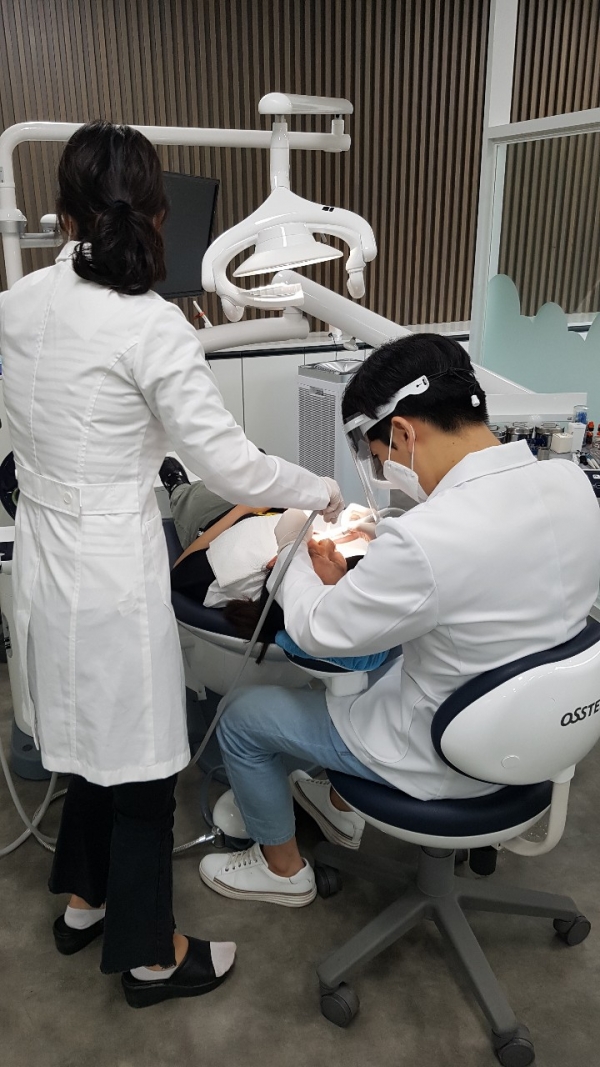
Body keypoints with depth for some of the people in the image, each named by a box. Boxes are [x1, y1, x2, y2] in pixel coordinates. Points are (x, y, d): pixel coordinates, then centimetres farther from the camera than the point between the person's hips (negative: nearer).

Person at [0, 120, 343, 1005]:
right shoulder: (151, 325, -20)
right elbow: (228, 463, -17)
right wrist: (321, 492, -2)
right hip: (111, 566, -7)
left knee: (92, 737, 25)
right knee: (140, 761, 10)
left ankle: (82, 899, 46)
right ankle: (149, 956, 32)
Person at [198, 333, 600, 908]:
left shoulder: (423, 541, -36)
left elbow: (317, 630, -20)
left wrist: (292, 547, -2)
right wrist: (388, 543, 3)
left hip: (447, 762, -7)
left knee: (241, 716, 10)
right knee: (379, 657, 32)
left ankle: (283, 868, 34)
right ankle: (342, 806, 48)